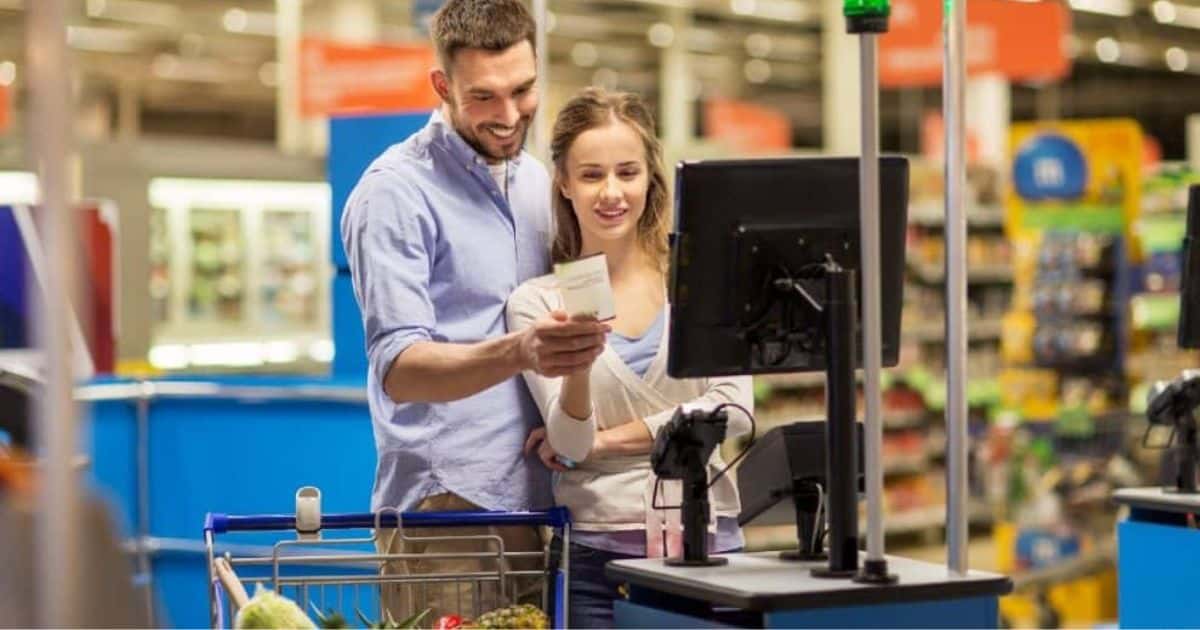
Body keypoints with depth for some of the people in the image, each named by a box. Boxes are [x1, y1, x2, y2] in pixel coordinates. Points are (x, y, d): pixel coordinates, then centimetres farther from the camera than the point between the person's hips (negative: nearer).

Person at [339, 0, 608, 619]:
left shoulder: (536, 180, 14)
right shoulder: (396, 191, -8)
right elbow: (399, 370, -18)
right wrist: (516, 352, -34)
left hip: (537, 500, 6)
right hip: (447, 508, -6)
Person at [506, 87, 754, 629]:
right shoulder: (537, 302, 1)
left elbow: (733, 408, -4)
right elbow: (571, 444, -6)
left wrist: (606, 440, -6)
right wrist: (576, 363, -25)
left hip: (705, 540, 1)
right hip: (595, 552, -1)